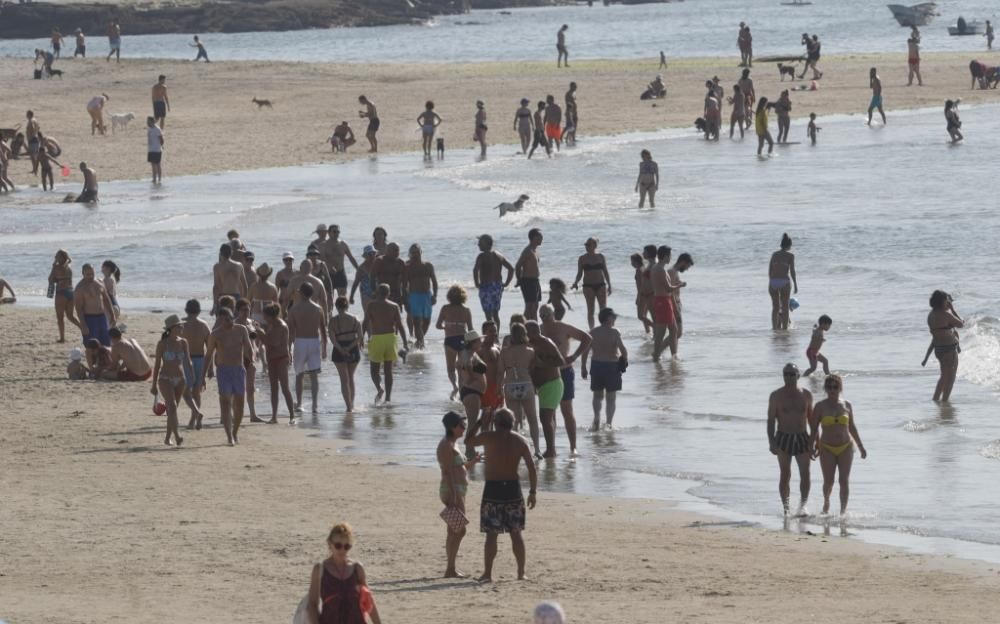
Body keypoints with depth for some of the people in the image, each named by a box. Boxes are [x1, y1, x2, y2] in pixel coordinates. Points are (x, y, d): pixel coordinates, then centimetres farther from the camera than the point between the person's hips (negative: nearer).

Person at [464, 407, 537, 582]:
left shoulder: (489, 437, -6)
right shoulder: (520, 441, 4)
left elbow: (468, 440, 13)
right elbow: (531, 468, 0)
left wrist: (481, 421, 20)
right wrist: (533, 492, 4)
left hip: (493, 489, -3)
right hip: (513, 488, 3)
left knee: (491, 533, 0)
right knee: (516, 532, 10)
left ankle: (487, 573, -1)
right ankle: (521, 573, 12)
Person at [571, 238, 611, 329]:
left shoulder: (601, 257, 6)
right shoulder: (582, 259, 2)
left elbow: (606, 272, 10)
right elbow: (579, 274, 4)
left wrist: (609, 285, 6)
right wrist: (576, 283, -13)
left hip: (601, 285, 1)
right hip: (588, 286, -1)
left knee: (604, 309, -2)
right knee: (590, 310, -1)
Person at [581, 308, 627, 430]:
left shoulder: (593, 332, 0)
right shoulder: (614, 333, -12)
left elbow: (585, 351, 0)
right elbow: (623, 350, -17)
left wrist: (584, 368, 8)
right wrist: (625, 359, 4)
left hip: (596, 365, 3)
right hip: (612, 365, -3)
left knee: (598, 395, 16)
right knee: (610, 397, 9)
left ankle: (596, 419, -5)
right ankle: (609, 423, 8)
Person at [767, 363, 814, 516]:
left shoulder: (806, 395, 7)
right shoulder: (776, 396, 0)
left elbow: (811, 419, 14)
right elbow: (771, 420, -1)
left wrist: (814, 441, 10)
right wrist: (771, 442, -11)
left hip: (802, 438, 1)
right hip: (783, 439, -1)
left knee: (805, 473, -9)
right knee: (785, 475, 1)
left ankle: (803, 506, -10)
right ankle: (785, 507, 6)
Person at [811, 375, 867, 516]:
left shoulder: (847, 406, 6)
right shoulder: (820, 407, -1)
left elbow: (852, 427, 14)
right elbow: (814, 429, 0)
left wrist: (861, 447, 16)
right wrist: (811, 447, -11)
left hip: (846, 447, 2)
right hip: (827, 448, -2)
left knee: (844, 480, -4)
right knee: (828, 481, -3)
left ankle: (843, 510, -2)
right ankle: (826, 502, 26)